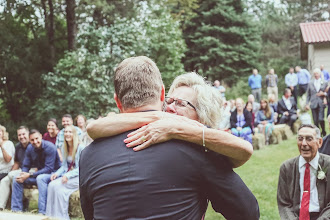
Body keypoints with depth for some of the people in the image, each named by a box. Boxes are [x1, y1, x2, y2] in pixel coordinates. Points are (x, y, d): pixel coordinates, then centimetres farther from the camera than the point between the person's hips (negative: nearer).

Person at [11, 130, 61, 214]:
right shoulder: (30, 148, -1)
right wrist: (23, 175, -18)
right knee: (16, 179, -4)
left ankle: (43, 212, -39)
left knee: (40, 178, -38)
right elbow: (26, 166, 7)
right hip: (40, 173, 7)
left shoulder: (50, 147, -21)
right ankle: (16, 210, 2)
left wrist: (29, 175, -29)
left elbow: (49, 168, -26)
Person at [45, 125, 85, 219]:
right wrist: (57, 173, -3)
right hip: (67, 175, 6)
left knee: (58, 185, -29)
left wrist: (68, 175, -22)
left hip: (78, 177, -6)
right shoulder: (64, 148, 14)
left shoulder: (81, 147, -9)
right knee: (52, 184, -24)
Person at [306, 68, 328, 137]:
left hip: (321, 103, -1)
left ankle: (323, 132, 11)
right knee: (315, 121, 1)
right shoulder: (310, 83, 10)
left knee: (321, 119, -13)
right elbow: (308, 94, 11)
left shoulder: (324, 83, 7)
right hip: (313, 104, 1)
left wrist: (324, 94, -9)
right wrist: (307, 103, 3)